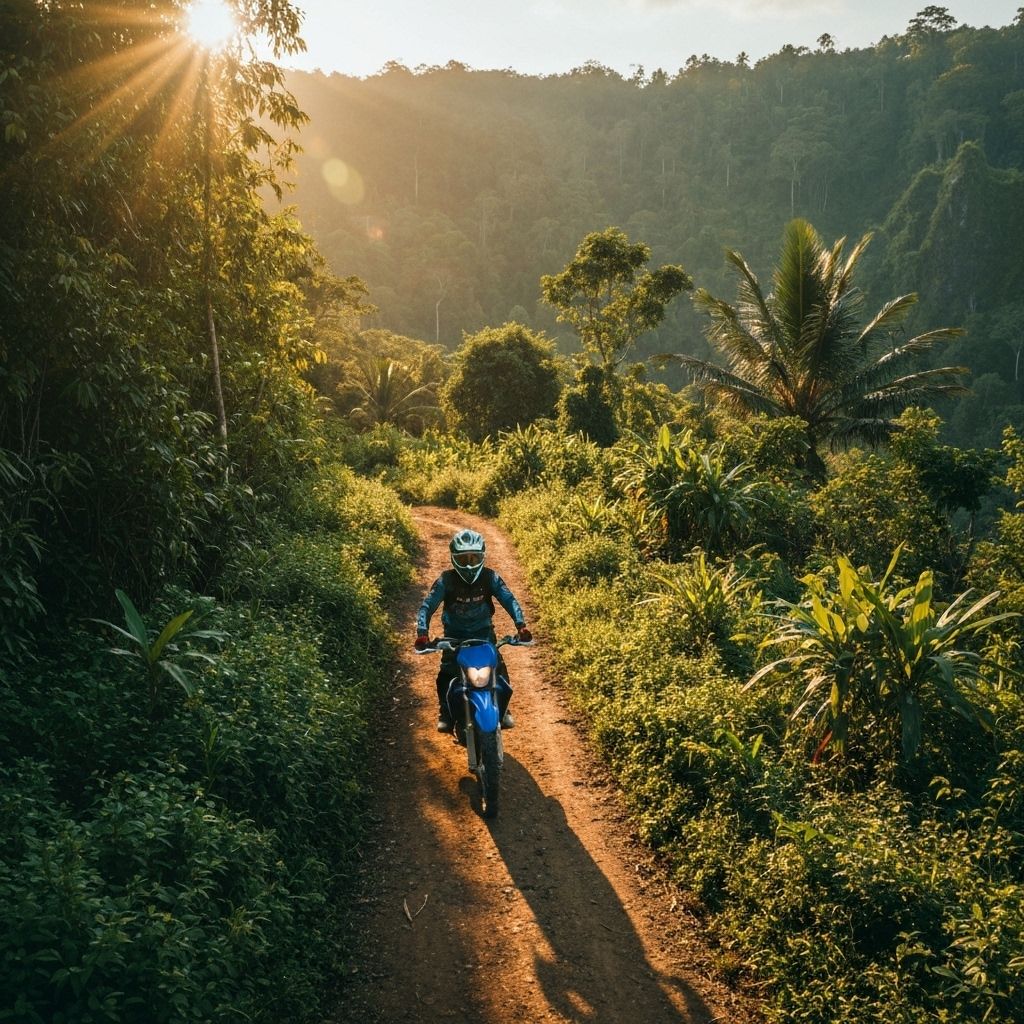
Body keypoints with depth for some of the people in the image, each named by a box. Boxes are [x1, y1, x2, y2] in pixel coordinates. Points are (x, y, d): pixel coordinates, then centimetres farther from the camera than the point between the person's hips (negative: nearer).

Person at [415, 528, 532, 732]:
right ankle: (445, 714, 6)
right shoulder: (446, 580, -17)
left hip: (483, 632, 1)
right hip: (455, 634, -1)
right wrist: (422, 633, -33)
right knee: (446, 675, -16)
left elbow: (509, 600, -17)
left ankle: (502, 710, 11)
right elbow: (427, 605, -18)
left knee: (499, 670, -12)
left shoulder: (490, 578, -14)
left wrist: (520, 625, -33)